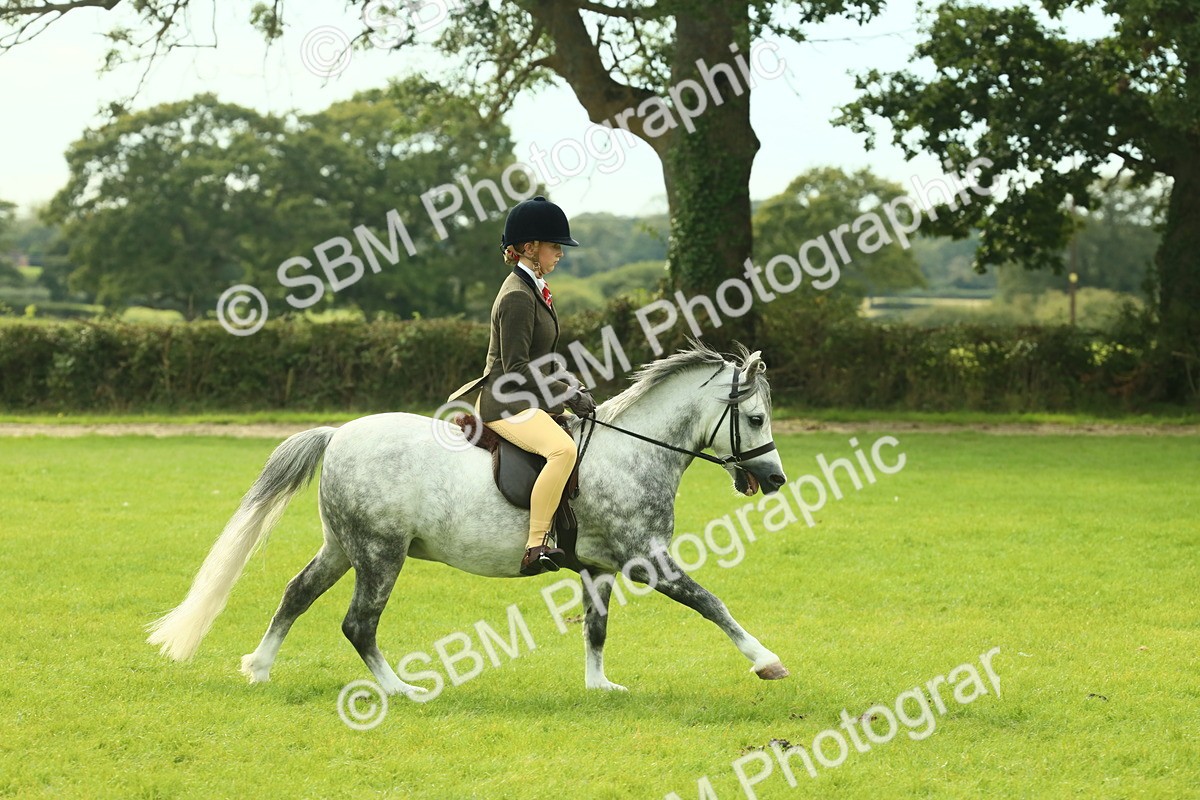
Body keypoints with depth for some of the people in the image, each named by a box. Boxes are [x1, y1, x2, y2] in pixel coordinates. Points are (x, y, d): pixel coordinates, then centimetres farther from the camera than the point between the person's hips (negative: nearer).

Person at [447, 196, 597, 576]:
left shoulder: (534, 288, 15)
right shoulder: (517, 296, -16)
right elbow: (516, 369, -20)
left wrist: (570, 386, 9)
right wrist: (567, 394, -19)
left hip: (527, 400, 11)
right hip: (506, 404, -11)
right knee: (563, 448, -35)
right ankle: (535, 546, -34)